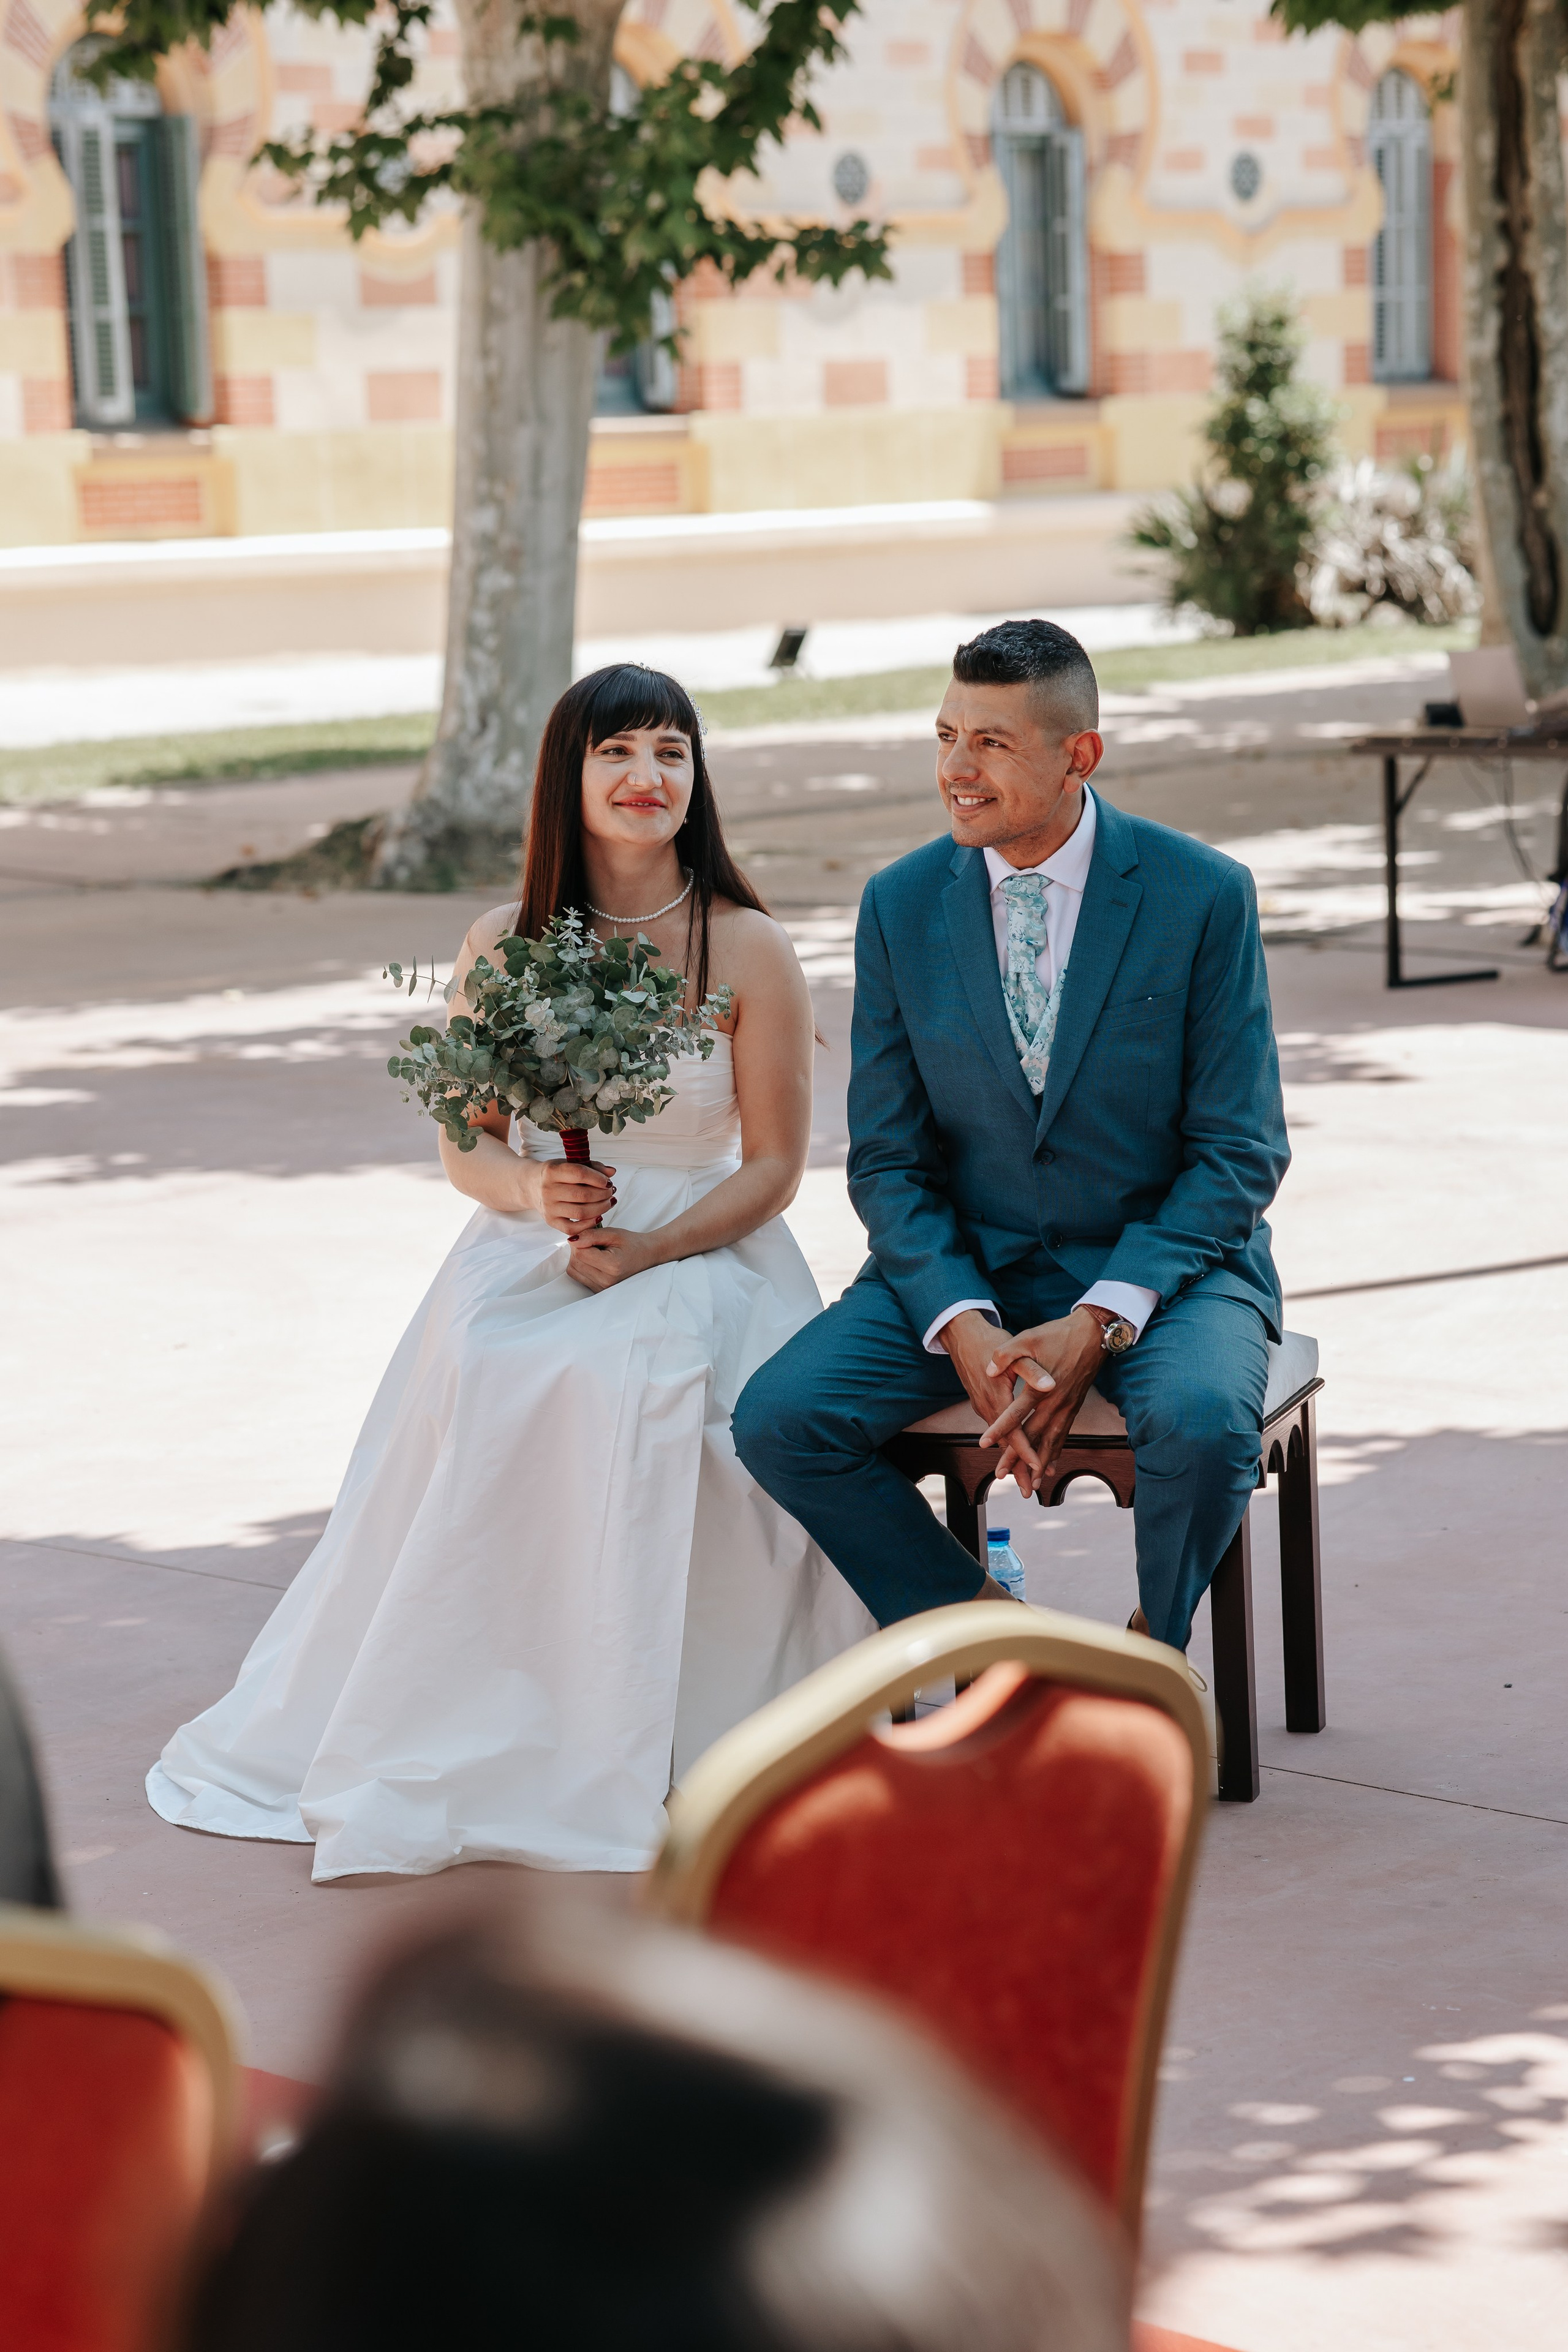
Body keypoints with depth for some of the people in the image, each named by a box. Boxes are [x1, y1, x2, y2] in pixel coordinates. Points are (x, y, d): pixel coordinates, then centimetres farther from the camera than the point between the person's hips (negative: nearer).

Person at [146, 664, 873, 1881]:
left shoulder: (749, 949, -2)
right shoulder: (503, 945, 7)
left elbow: (774, 1166, -1)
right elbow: (465, 1145, 12)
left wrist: (648, 1250, -16)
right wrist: (533, 1190, -11)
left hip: (700, 1252, -2)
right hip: (529, 1252, 2)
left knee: (630, 1386, -36)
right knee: (477, 1382, -32)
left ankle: (624, 1742, -24)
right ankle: (479, 1725, -21)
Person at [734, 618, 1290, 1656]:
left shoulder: (1202, 894, -9)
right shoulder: (902, 905, -1)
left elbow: (1242, 1152, -8)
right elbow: (888, 1161, 2)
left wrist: (1100, 1322, -20)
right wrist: (963, 1328, -17)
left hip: (1162, 1264, -3)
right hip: (962, 1265, 3)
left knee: (1203, 1421, -35)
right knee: (777, 1419, -21)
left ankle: (1155, 1645, -2)